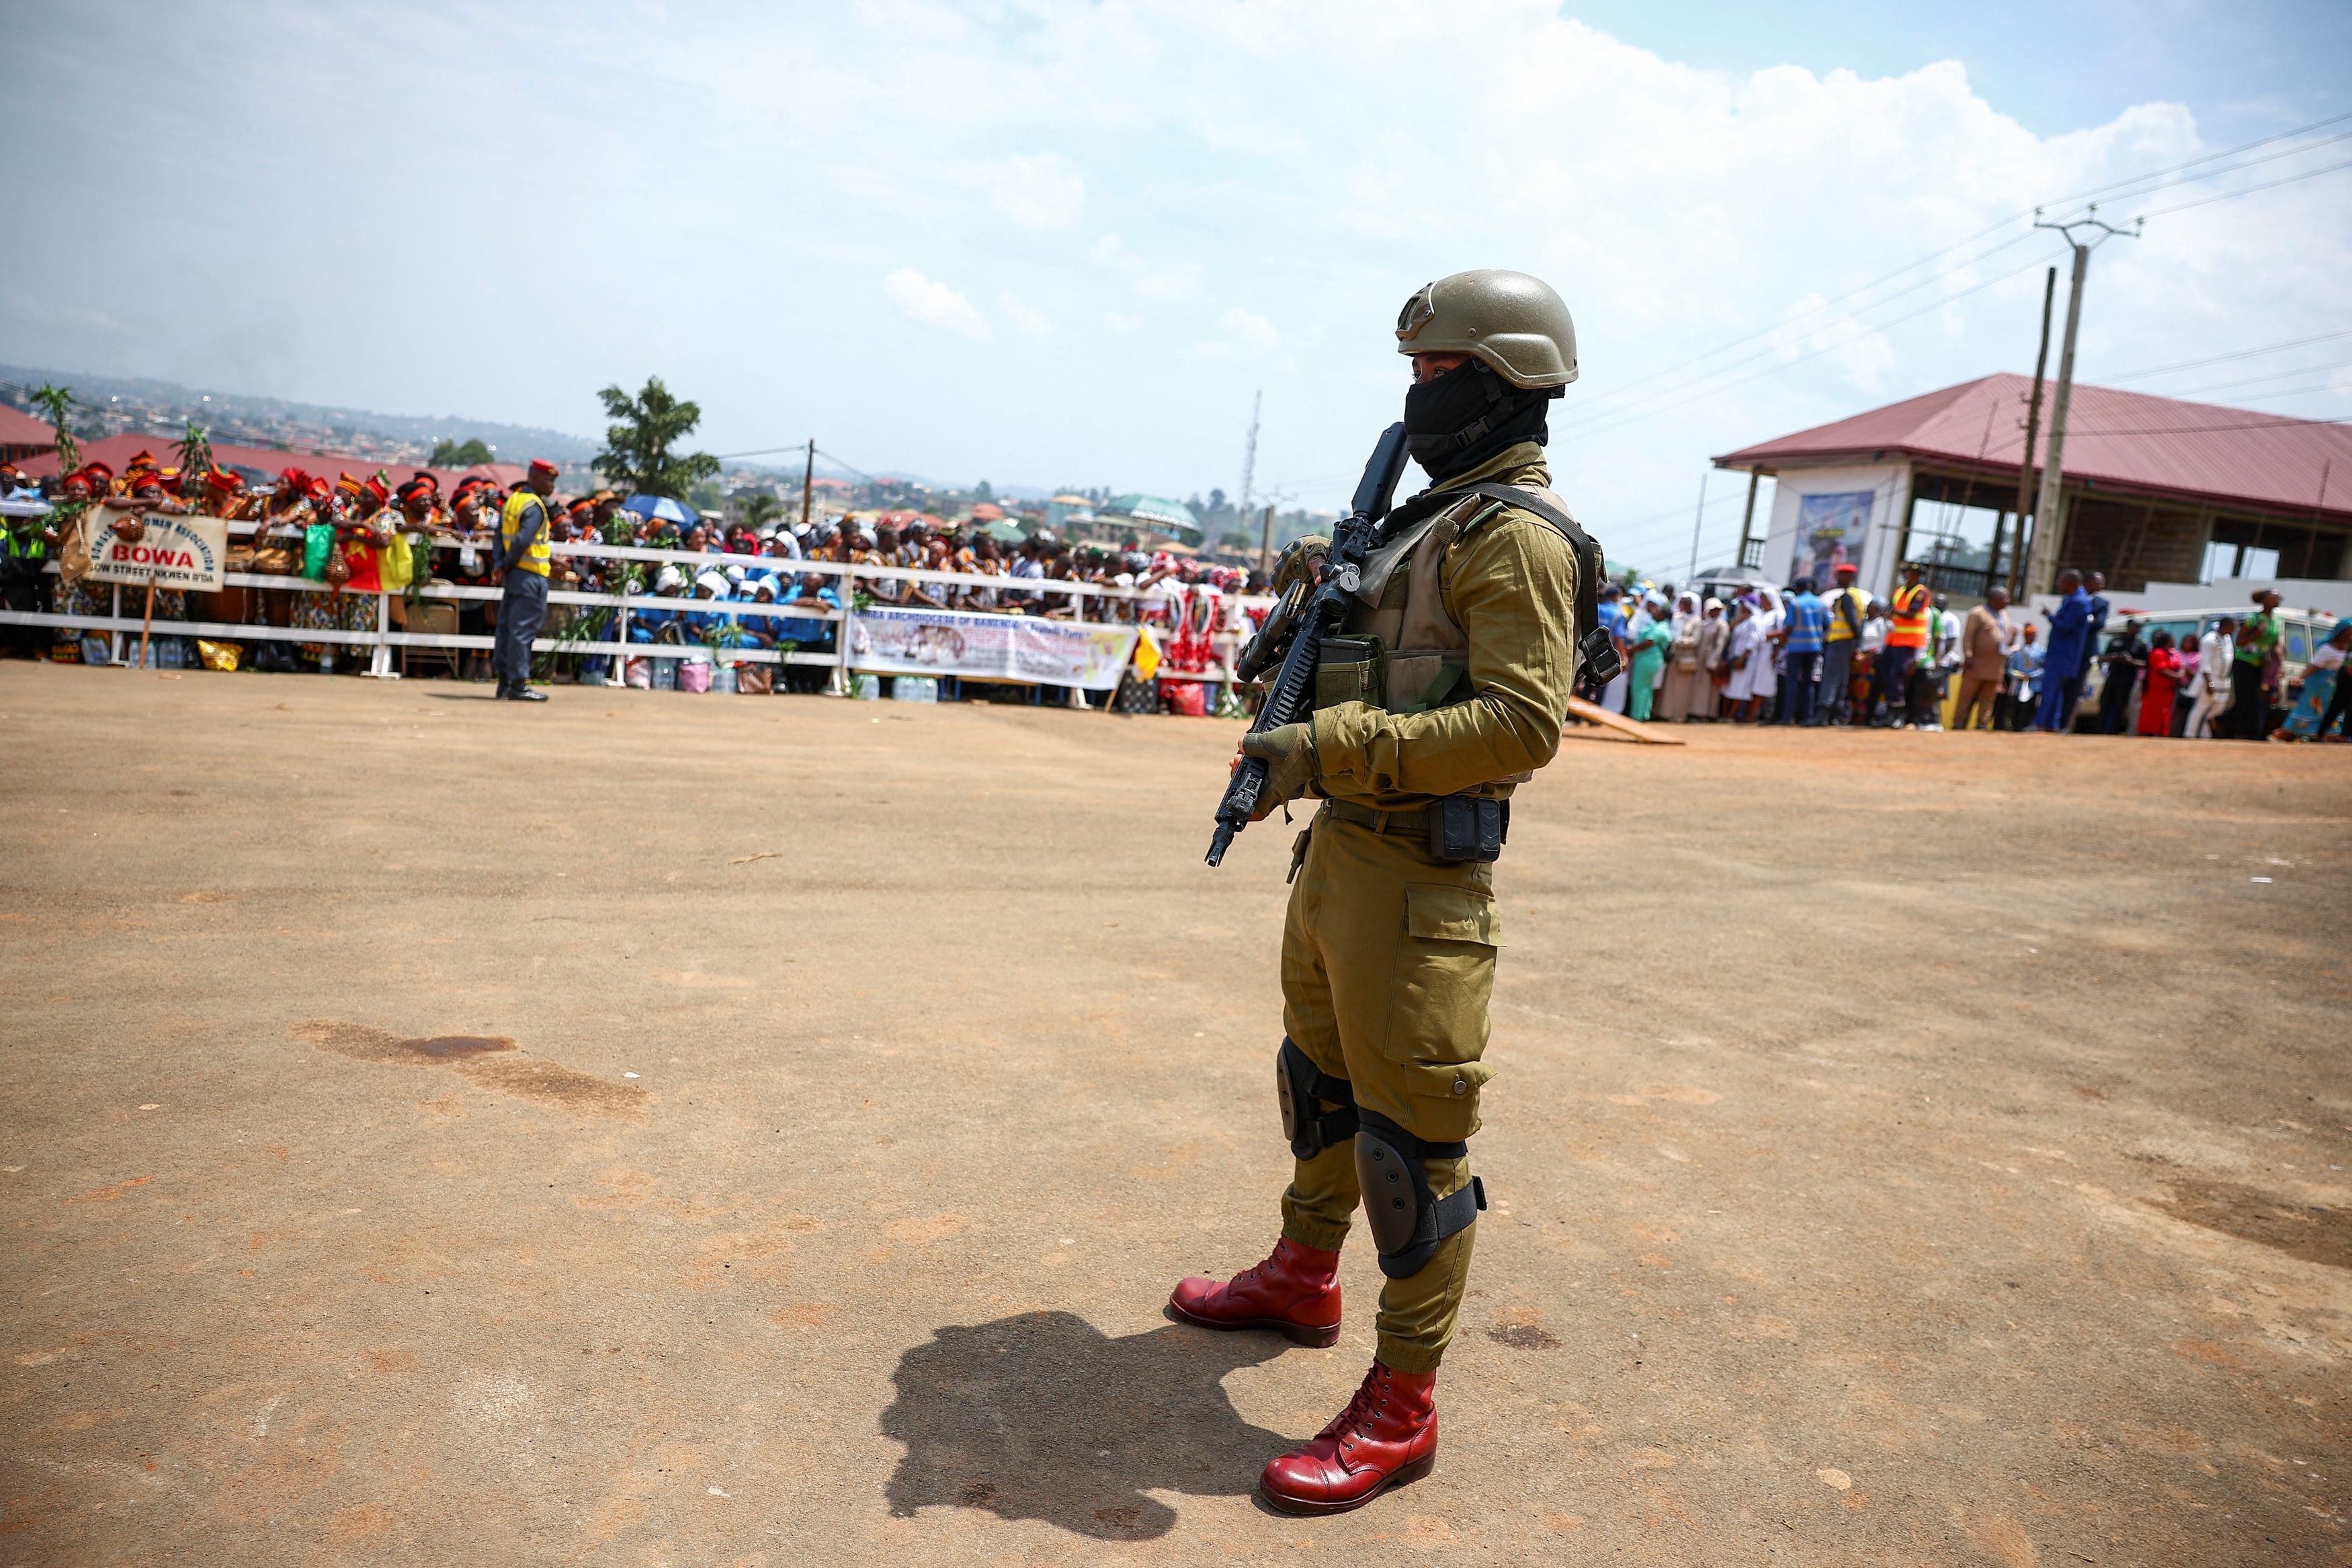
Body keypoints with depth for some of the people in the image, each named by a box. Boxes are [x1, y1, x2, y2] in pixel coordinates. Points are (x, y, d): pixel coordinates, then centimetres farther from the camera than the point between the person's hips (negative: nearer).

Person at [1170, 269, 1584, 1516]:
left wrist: (1330, 750, -26)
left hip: (1414, 875, -10)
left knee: (1409, 1131, -2)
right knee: (1319, 1074, 22)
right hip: (1340, 844, 10)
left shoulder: (1515, 532, -14)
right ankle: (1304, 1279, 42)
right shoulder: (1438, 516, 16)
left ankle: (1399, 1410, 10)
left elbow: (1522, 721, -25)